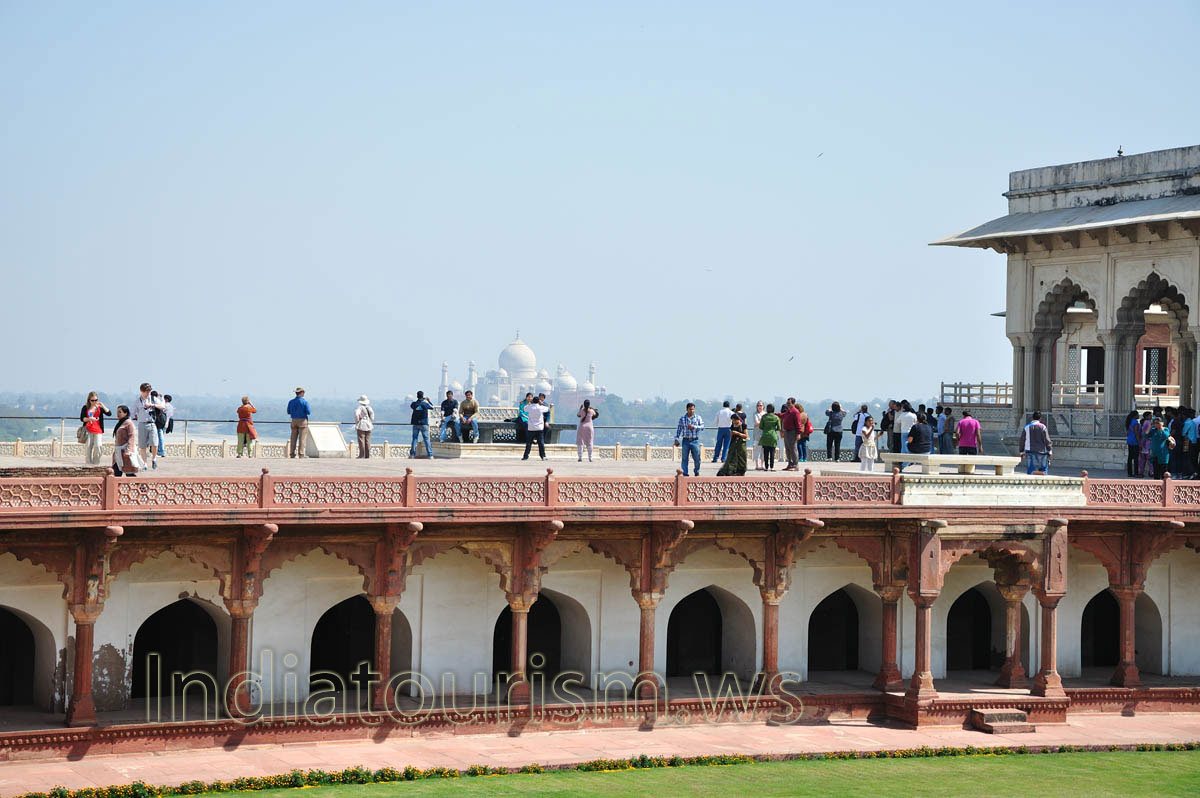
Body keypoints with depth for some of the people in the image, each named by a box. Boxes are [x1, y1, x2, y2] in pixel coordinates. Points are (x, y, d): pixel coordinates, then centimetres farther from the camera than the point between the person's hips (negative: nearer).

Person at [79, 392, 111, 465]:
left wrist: (103, 406, -12)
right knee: (88, 447, -1)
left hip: (98, 431, 0)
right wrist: (89, 419, -17)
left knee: (97, 446, -13)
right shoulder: (85, 408, 5)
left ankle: (96, 463, -2)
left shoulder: (99, 408, 8)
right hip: (88, 431, 0)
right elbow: (81, 418, 1)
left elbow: (109, 413, -1)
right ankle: (89, 462, 6)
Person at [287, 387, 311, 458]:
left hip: (294, 420, 4)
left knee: (293, 438, 7)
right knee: (302, 438, -4)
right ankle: (301, 454, -9)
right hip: (302, 420, -4)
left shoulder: (291, 402, 5)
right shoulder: (304, 401, -9)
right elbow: (308, 412, -10)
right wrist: (310, 410, 12)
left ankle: (292, 453, 5)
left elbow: (288, 412, 11)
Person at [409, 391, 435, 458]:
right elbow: (432, 407, 9)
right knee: (426, 439, 1)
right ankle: (430, 454, -3)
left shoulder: (414, 404, -3)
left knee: (414, 438, 8)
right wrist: (429, 401, 27)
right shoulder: (425, 404, -8)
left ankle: (412, 454, 5)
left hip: (415, 424, 2)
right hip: (424, 424, -2)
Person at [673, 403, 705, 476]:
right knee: (684, 458, -3)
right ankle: (685, 474, 0)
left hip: (695, 440, 0)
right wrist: (676, 439, -2)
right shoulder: (682, 418, 5)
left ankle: (697, 472, 23)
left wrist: (694, 427, -14)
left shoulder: (698, 417, 6)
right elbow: (678, 429, 6)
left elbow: (702, 427, 1)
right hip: (685, 440, 0)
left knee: (697, 458, 2)